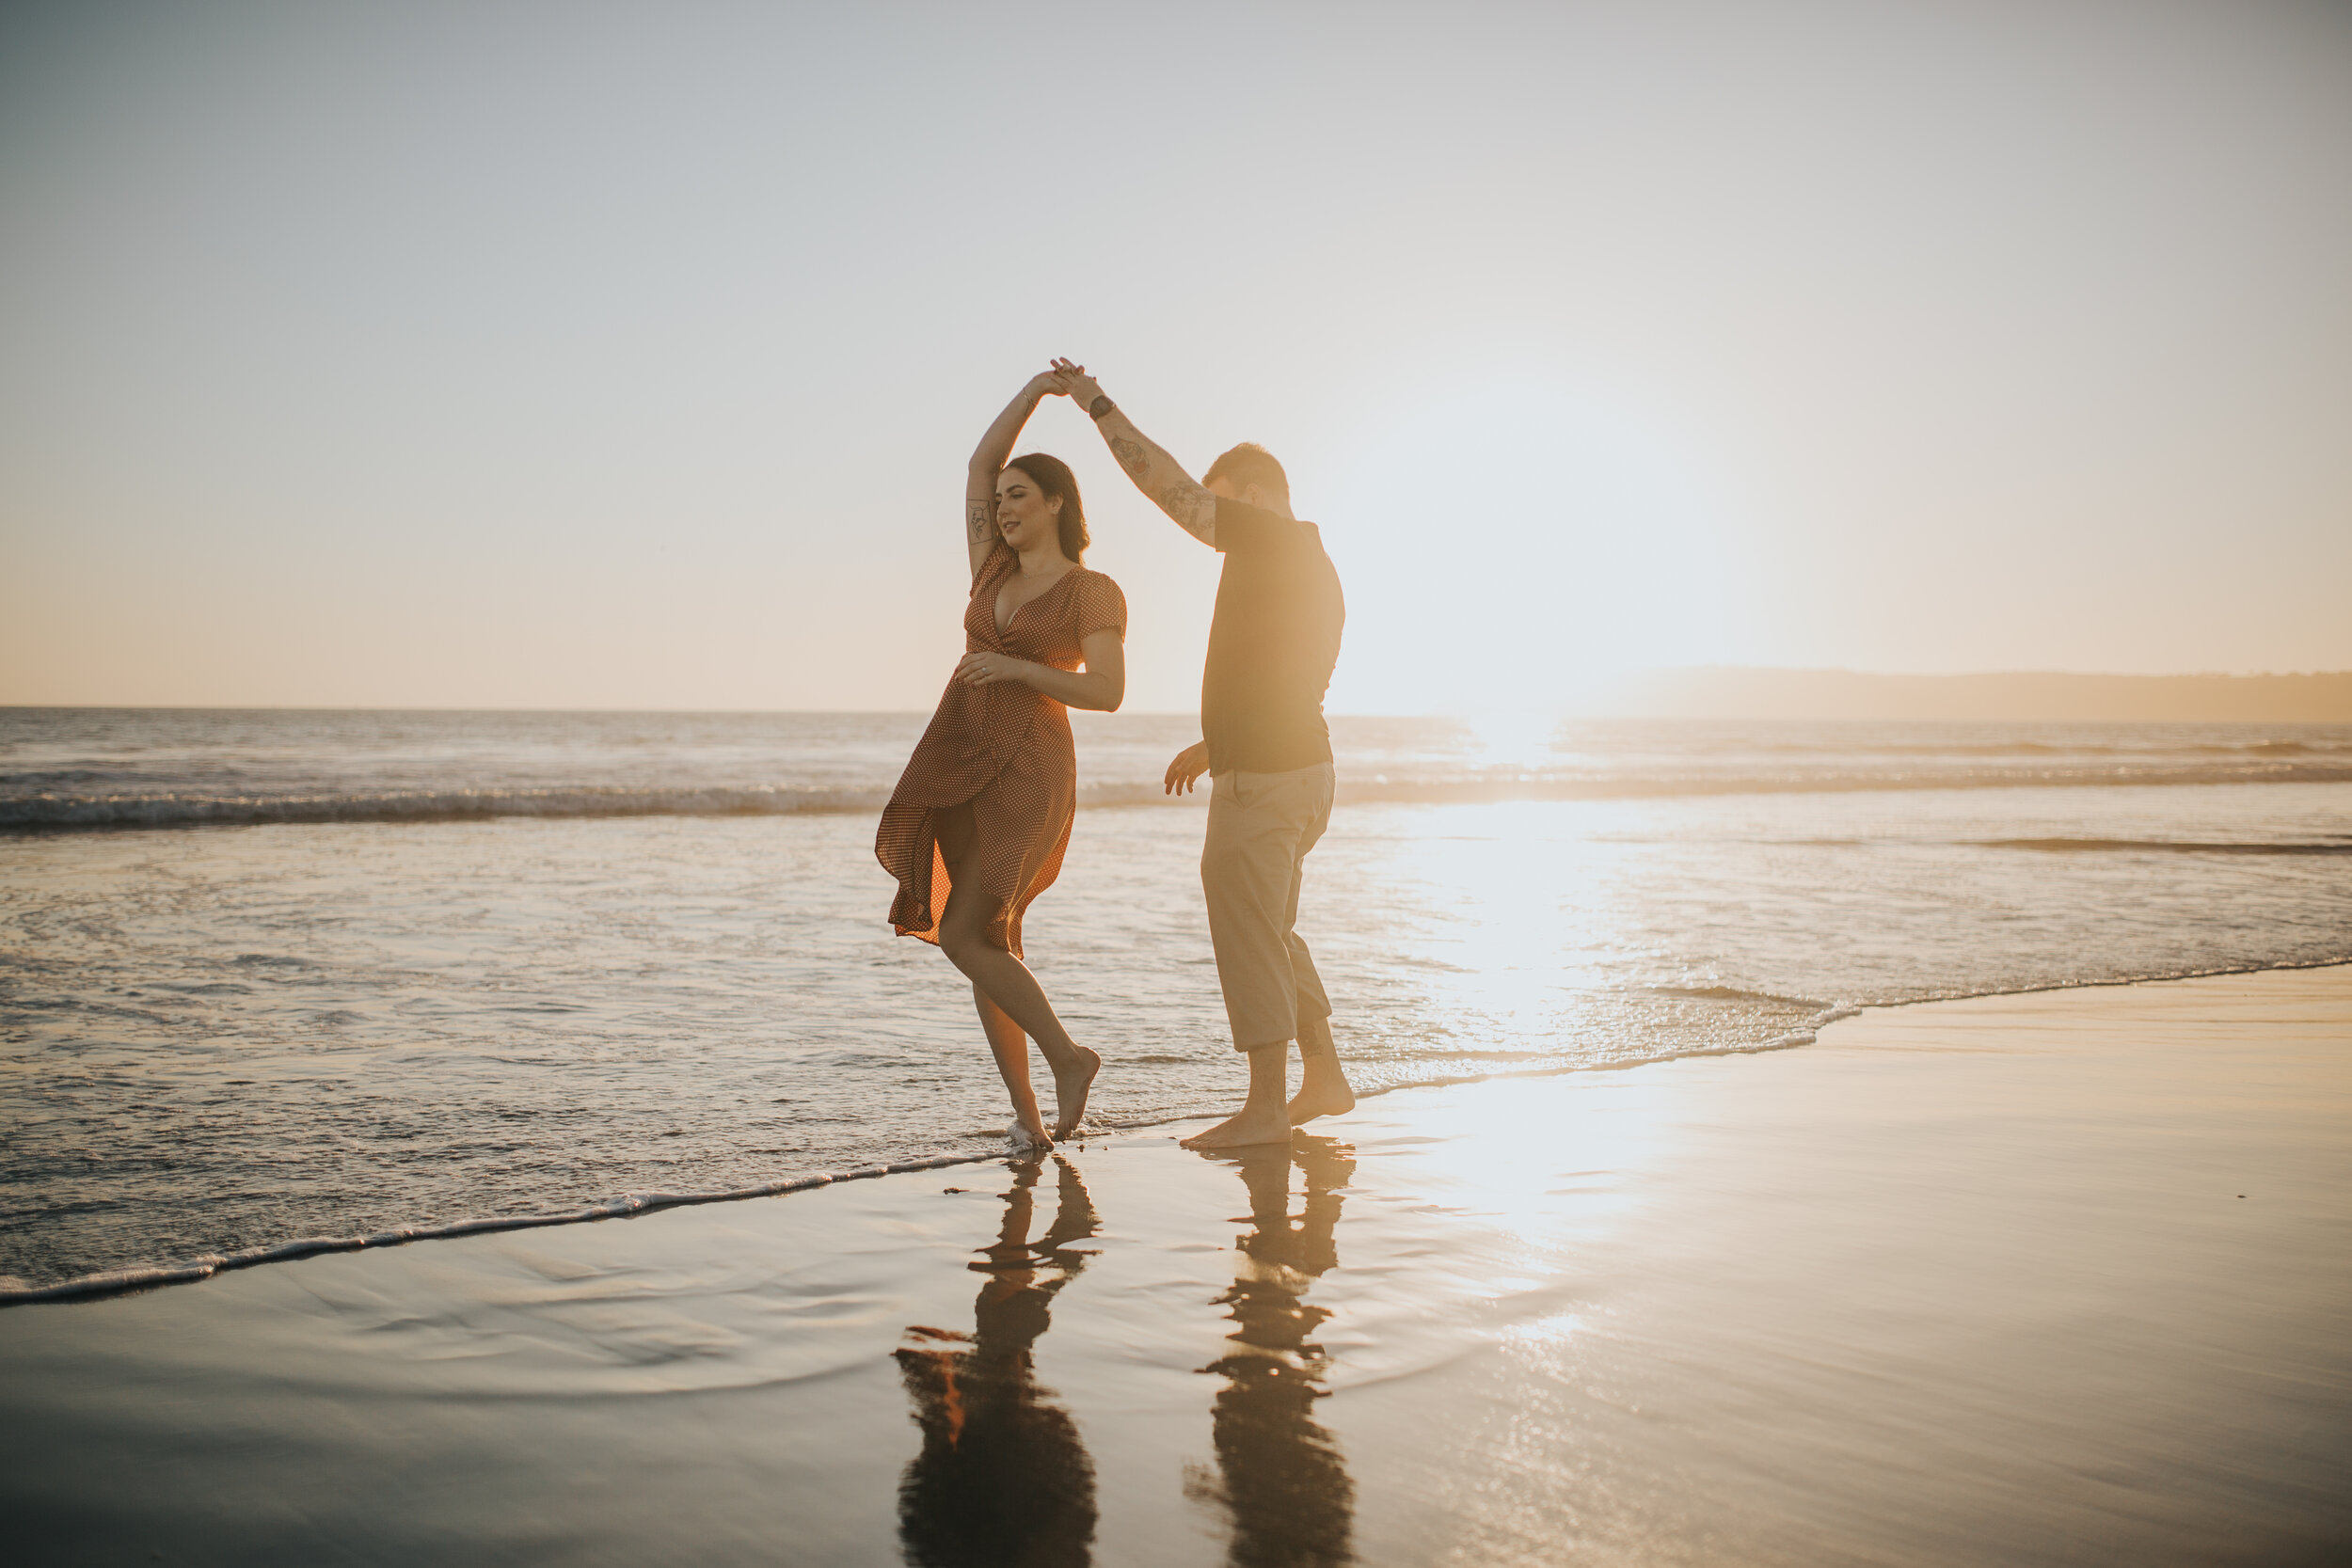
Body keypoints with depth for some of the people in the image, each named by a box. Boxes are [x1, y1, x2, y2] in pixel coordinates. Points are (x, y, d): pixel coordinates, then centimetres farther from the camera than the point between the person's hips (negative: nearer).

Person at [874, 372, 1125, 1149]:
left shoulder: (1096, 592, -1)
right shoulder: (994, 572, 15)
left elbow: (1108, 693, -11)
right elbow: (979, 466, 13)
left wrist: (1017, 669, -21)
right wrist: (1033, 392, 5)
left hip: (1029, 773, -6)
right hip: (959, 770, 6)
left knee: (962, 939, -13)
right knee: (994, 943, 2)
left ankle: (1066, 1056, 5)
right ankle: (1026, 1112, 11)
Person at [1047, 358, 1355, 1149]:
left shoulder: (1272, 541, -11)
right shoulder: (1312, 567, 18)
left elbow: (1167, 485, -15)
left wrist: (1099, 405, -7)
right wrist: (1213, 745, 31)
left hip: (1261, 778, -10)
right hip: (1302, 766, 10)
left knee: (1248, 938, -4)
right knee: (1271, 932, 19)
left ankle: (1265, 1108, 1)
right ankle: (1323, 1078, 24)